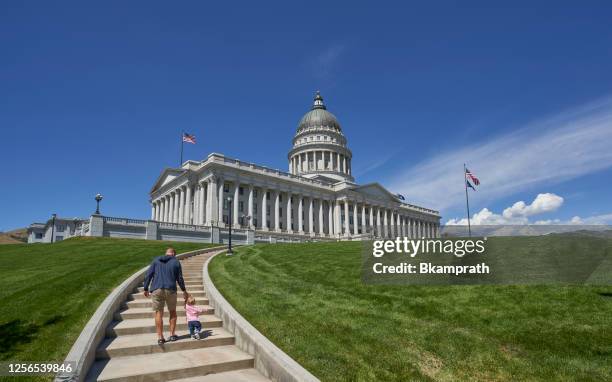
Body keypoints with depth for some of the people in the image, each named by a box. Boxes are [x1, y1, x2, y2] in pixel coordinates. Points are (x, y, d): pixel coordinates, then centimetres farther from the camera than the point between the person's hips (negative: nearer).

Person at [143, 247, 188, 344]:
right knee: (172, 311, 16)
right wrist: (184, 291, 17)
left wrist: (146, 289, 11)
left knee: (158, 313, 6)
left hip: (156, 290, 1)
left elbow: (148, 275, 5)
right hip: (170, 290, -1)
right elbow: (179, 278, 6)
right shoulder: (176, 262, 7)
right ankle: (172, 334, 16)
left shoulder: (156, 260, 12)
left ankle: (160, 337, 5)